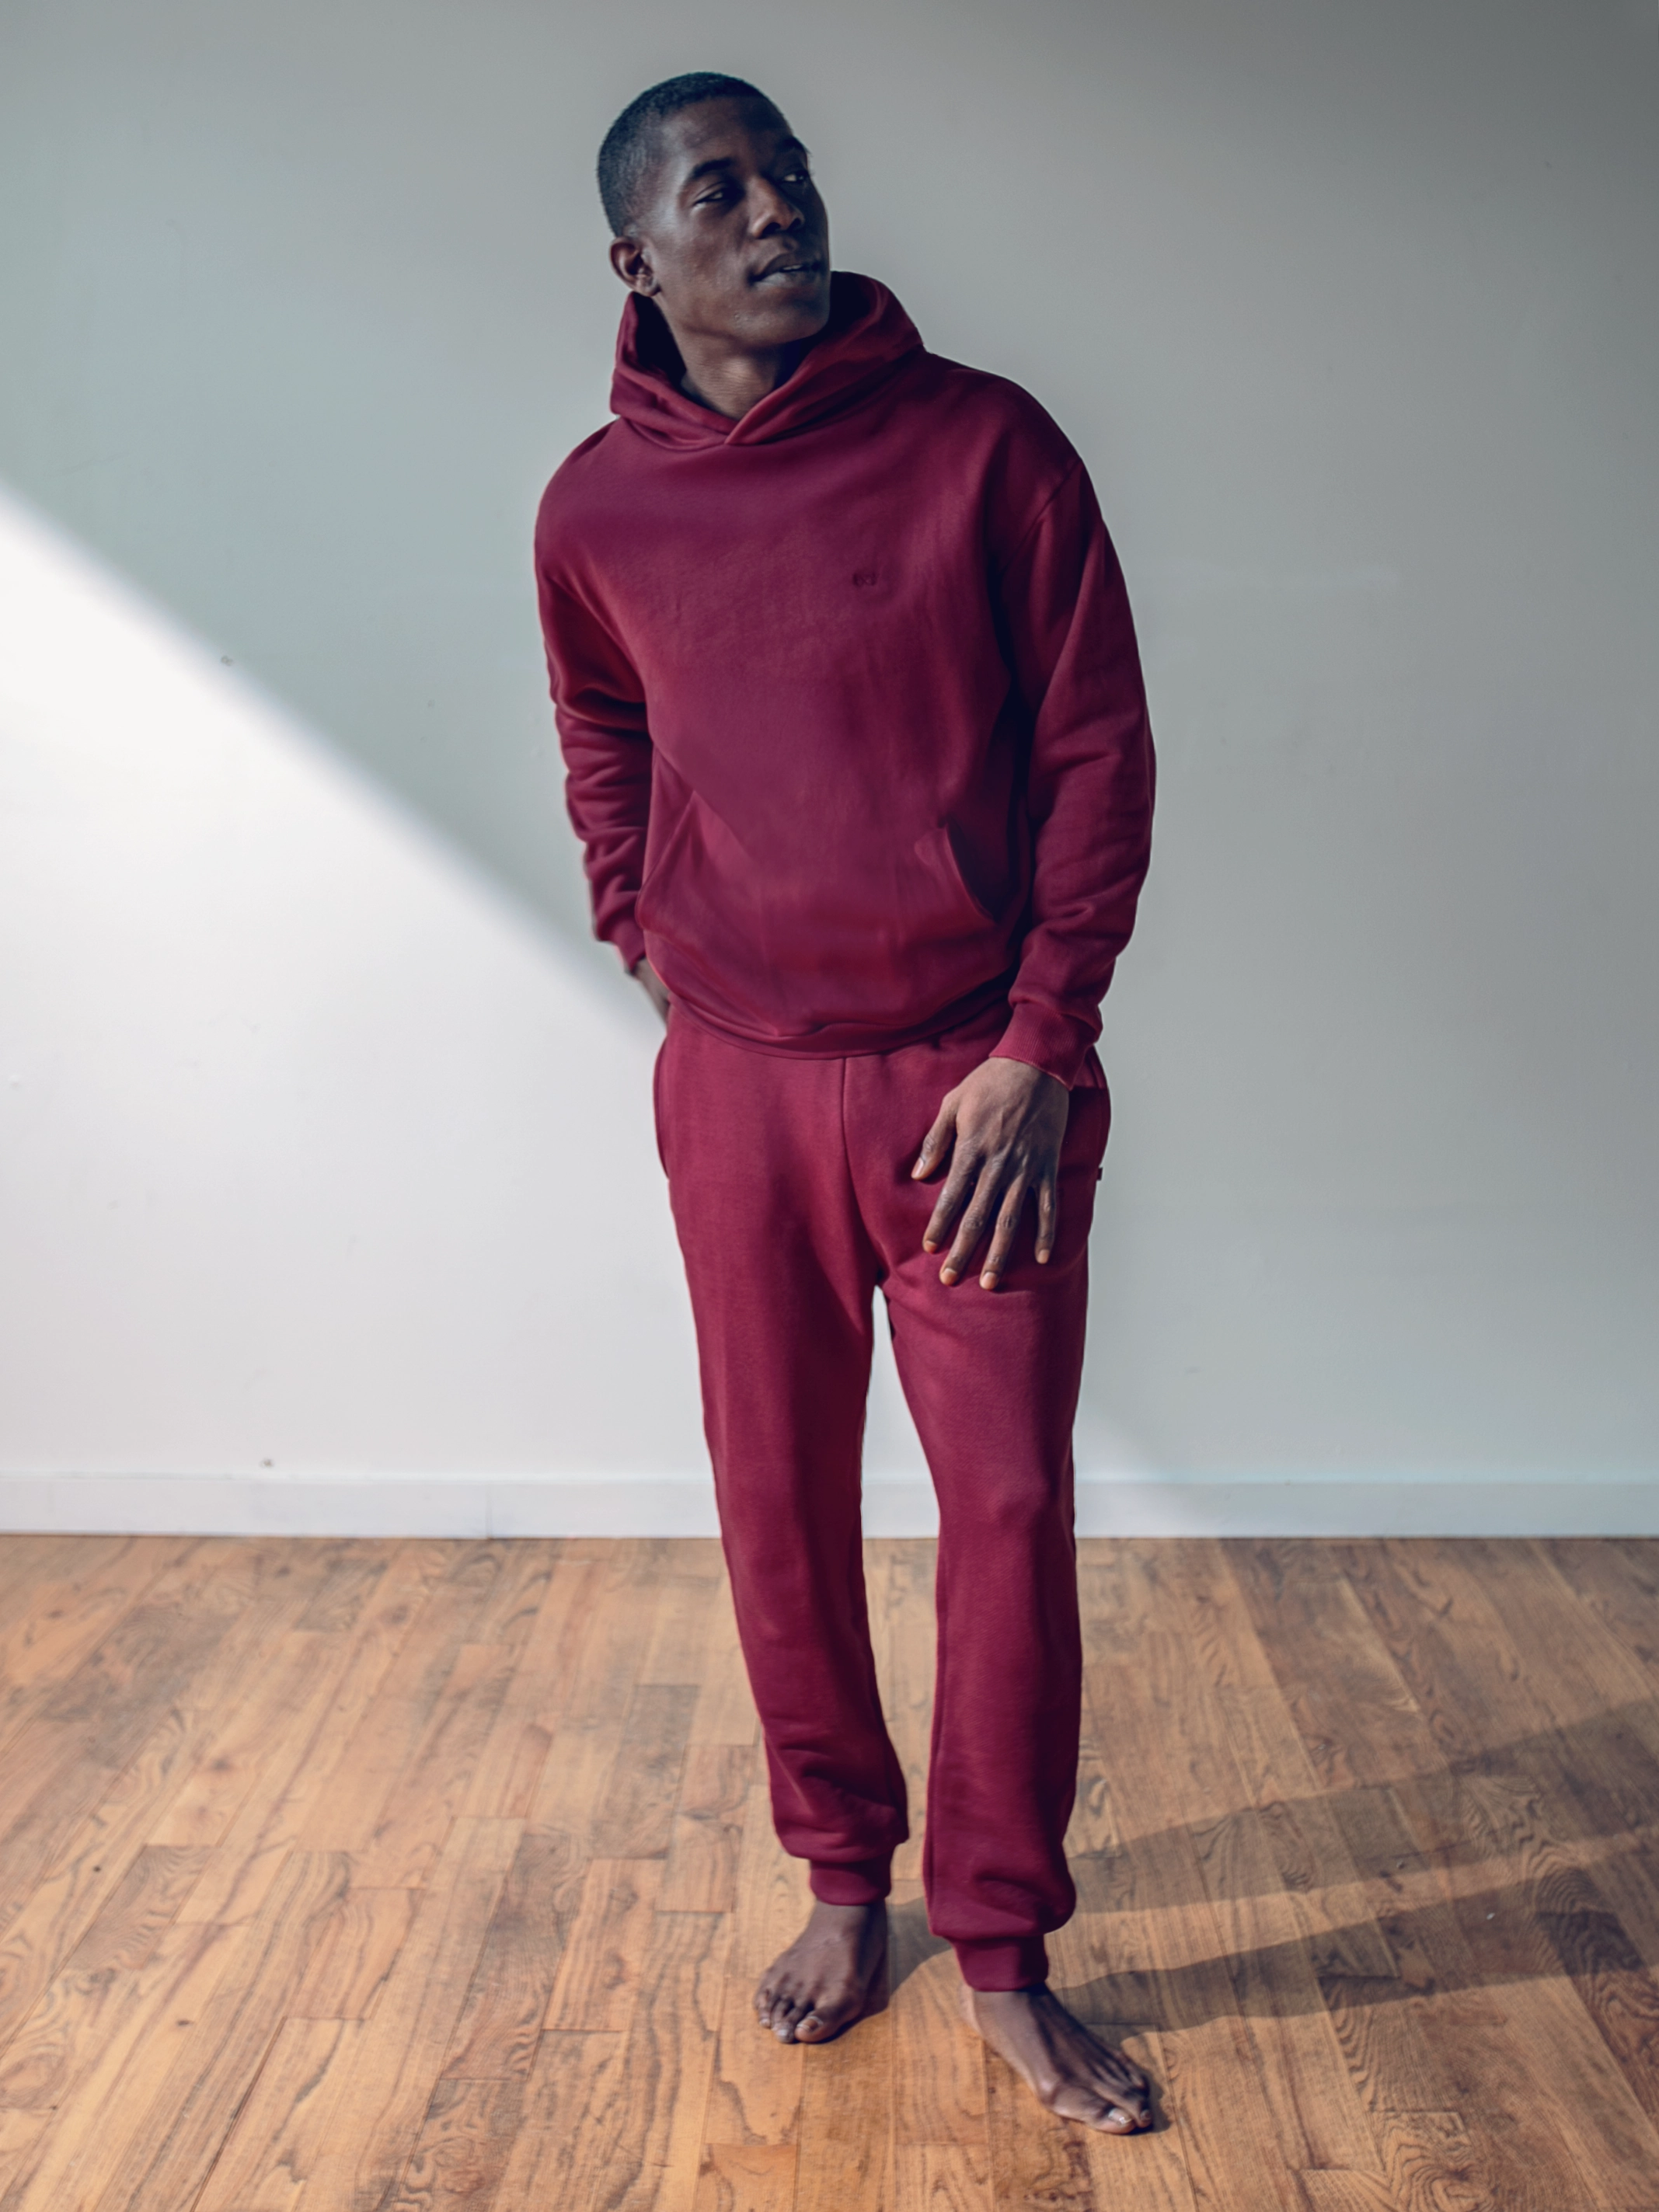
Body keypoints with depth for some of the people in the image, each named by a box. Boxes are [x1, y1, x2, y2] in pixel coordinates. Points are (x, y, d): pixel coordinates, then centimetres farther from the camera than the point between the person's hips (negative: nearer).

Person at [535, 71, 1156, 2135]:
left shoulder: (985, 444, -5)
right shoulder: (596, 511, 3)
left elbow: (1099, 750, -5)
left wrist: (1039, 1048, -10)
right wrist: (638, 928, 11)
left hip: (978, 1075, -2)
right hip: (740, 1083, 2)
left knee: (1009, 1512, 0)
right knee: (779, 1504, 10)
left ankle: (1002, 1960, 18)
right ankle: (841, 1883, 32)